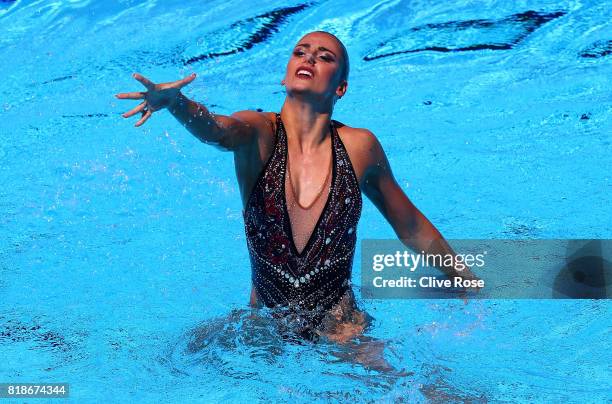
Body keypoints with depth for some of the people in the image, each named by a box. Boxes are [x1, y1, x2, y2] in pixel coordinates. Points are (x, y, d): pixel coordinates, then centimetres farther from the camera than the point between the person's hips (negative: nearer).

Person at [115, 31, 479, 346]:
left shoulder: (359, 146, -4)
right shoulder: (259, 133, -8)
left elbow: (412, 227, 9)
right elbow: (215, 129, -32)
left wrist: (467, 280, 18)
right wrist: (175, 102, -54)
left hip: (339, 328, -1)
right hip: (265, 324, 2)